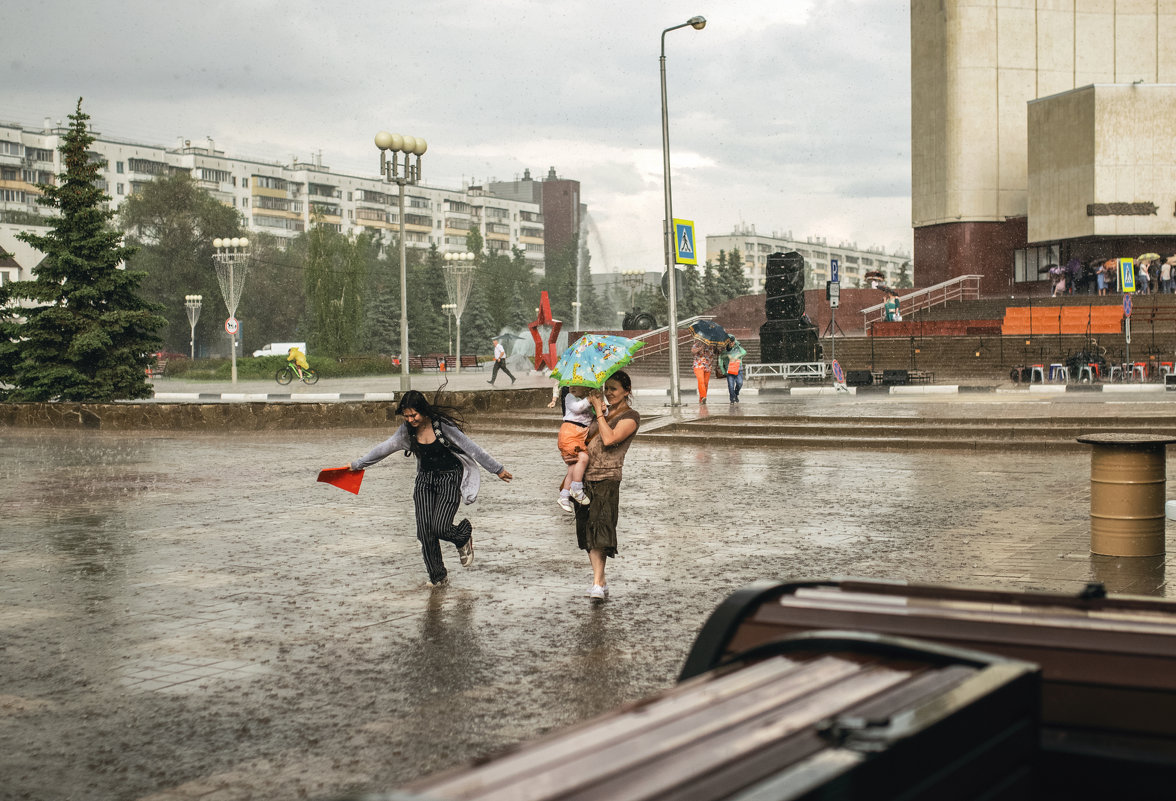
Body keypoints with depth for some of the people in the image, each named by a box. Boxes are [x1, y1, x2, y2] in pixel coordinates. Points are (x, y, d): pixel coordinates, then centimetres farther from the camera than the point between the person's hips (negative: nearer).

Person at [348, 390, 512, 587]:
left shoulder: (443, 425, -17)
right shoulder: (407, 431, -2)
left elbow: (471, 448, -13)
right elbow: (383, 448, 11)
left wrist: (497, 469, -9)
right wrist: (357, 464, 18)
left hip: (450, 477, -5)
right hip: (425, 479, 5)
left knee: (440, 528, -18)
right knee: (425, 530, -7)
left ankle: (463, 536, 19)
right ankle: (438, 576, 9)